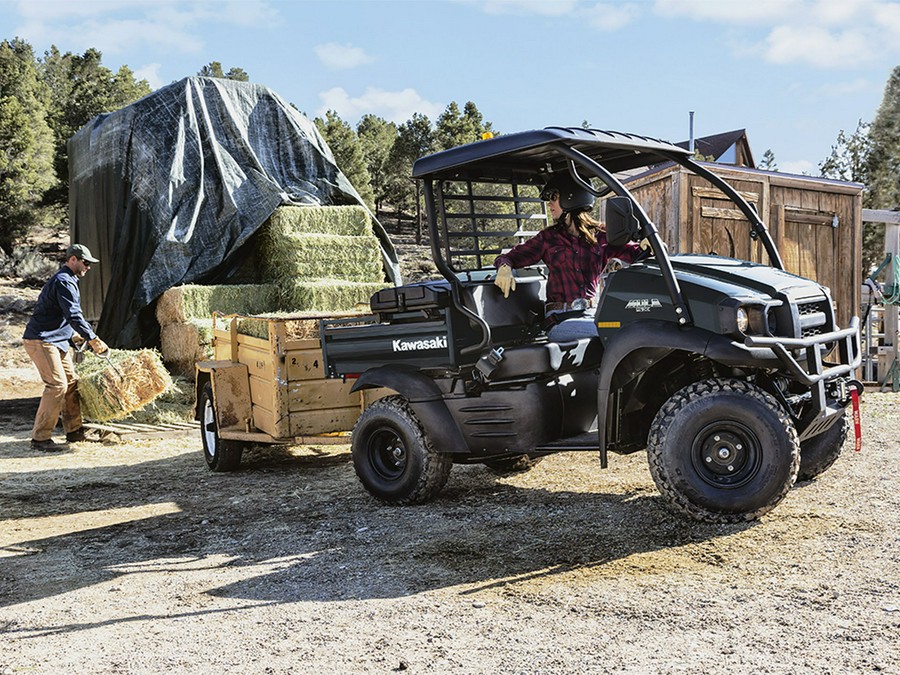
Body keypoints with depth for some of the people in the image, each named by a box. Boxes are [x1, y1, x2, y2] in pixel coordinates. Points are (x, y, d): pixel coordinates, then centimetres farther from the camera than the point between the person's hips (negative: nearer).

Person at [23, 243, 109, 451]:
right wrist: (93, 339, -19)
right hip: (40, 341, -11)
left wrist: (72, 334, 21)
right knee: (57, 385, -16)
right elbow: (74, 316, -22)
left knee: (71, 383, 10)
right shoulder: (64, 282, -15)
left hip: (56, 340, 11)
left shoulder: (67, 281, 20)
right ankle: (40, 438, -12)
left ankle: (74, 432, 17)